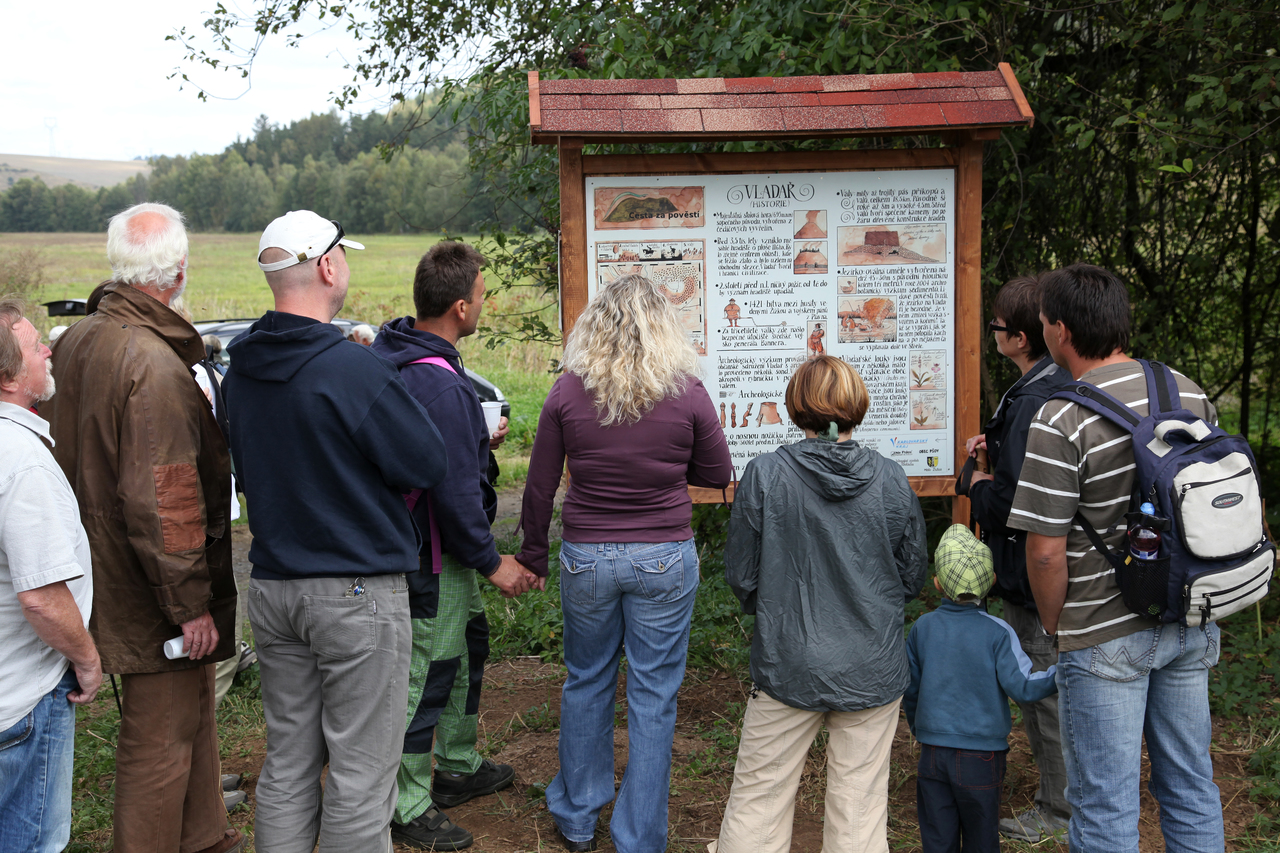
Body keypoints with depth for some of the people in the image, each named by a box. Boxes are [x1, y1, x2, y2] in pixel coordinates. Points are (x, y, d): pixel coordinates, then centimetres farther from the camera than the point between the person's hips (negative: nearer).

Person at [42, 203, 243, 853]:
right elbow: (160, 501, -26)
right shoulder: (156, 364, -24)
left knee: (192, 713, 23)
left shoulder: (76, 342, 6)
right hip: (152, 596, -10)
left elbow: (69, 455, 17)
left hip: (109, 573, 10)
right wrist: (189, 603, -20)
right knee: (160, 739, 4)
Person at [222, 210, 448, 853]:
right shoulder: (352, 368, -19)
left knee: (287, 766, 17)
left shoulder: (240, 372, 4)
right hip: (358, 591, -7)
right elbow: (427, 466, -12)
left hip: (271, 585, 7)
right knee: (361, 776, 5)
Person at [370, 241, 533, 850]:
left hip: (445, 551, 11)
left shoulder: (394, 355, 4)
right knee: (428, 674, 2)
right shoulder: (438, 385, -28)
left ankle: (458, 767, 42)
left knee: (468, 646, 24)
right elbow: (454, 491, -26)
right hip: (434, 555, -11)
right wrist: (493, 562, -16)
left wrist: (474, 441, 19)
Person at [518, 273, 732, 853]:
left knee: (586, 683, 19)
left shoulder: (568, 391, -7)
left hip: (586, 558, 2)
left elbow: (540, 487, -1)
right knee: (653, 696, 9)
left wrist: (532, 555, 13)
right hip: (665, 559, -1)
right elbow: (718, 474, 2)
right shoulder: (686, 393, -10)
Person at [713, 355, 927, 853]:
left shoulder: (763, 474, -11)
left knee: (758, 799, 14)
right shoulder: (891, 480, -6)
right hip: (873, 671, 2)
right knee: (860, 808, 12)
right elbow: (913, 577, 5)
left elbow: (740, 575, -4)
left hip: (787, 667, -1)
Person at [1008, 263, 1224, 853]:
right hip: (1191, 626, 7)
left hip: (1106, 637, -7)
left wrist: (1055, 626, -2)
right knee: (1191, 788, 19)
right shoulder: (1190, 392, 2)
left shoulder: (1060, 421, -20)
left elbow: (1046, 549, -19)